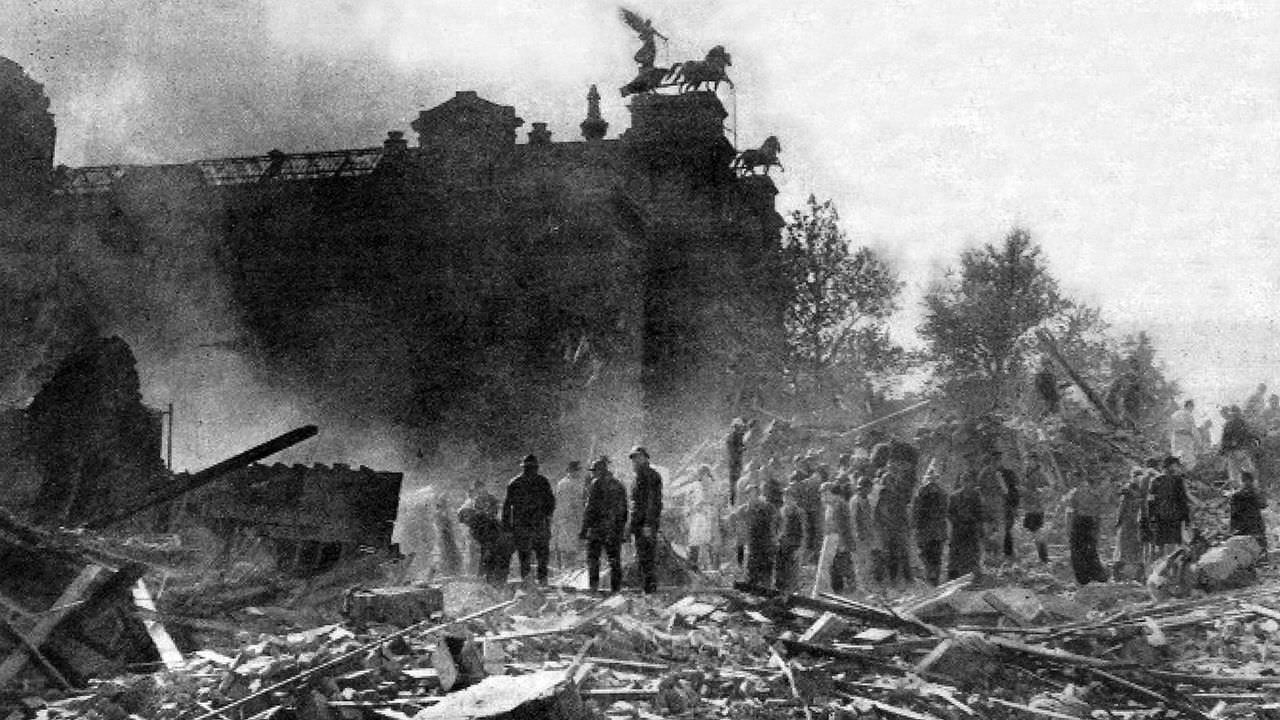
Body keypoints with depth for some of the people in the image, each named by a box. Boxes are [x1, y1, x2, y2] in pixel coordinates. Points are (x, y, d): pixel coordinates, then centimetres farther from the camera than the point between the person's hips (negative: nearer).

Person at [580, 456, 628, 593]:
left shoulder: (596, 484, -6)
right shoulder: (618, 485, 14)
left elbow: (590, 508, -12)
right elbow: (624, 510, 16)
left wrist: (584, 529, -10)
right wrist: (623, 530, 21)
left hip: (598, 526, -6)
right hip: (616, 529, 6)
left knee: (593, 557, 3)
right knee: (614, 559, 8)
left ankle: (593, 584, -3)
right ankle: (616, 586, 6)